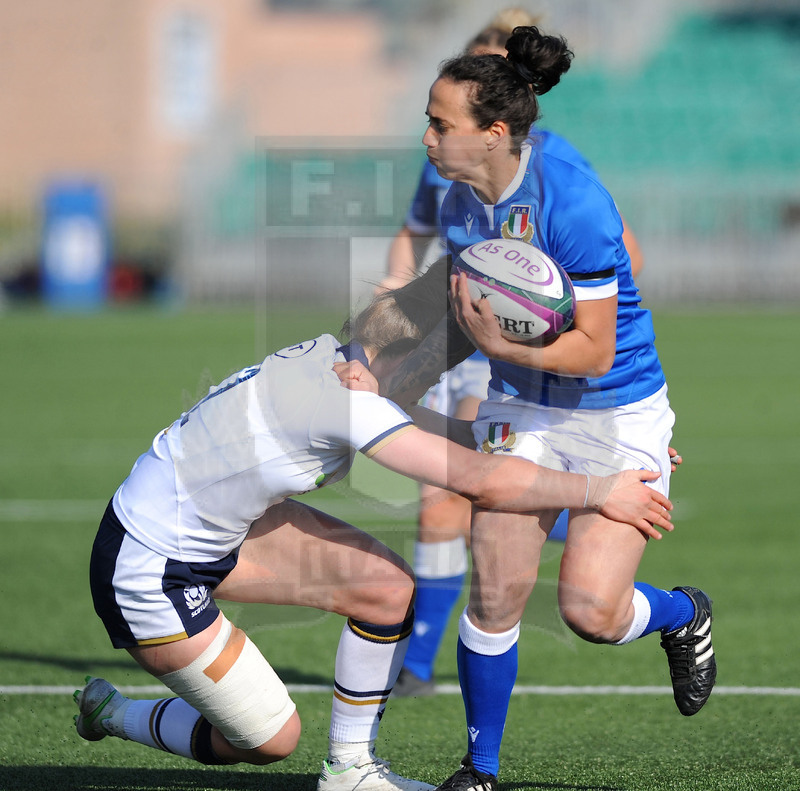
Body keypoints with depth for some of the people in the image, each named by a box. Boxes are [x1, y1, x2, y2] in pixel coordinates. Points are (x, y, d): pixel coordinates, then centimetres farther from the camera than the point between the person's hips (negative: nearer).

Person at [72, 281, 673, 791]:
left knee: (389, 585, -2)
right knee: (271, 740, 1)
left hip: (218, 530, 9)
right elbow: (479, 482, -33)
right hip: (150, 573, -9)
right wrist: (600, 492, -22)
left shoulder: (338, 355, -6)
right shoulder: (347, 398, -31)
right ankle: (112, 714, 23)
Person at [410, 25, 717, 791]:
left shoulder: (573, 203, -26)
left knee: (592, 612, -12)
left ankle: (683, 613, 23)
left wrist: (499, 344, -32)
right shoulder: (461, 205, -5)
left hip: (618, 414, -5)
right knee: (495, 592, -4)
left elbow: (593, 351, -23)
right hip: (522, 410, 5)